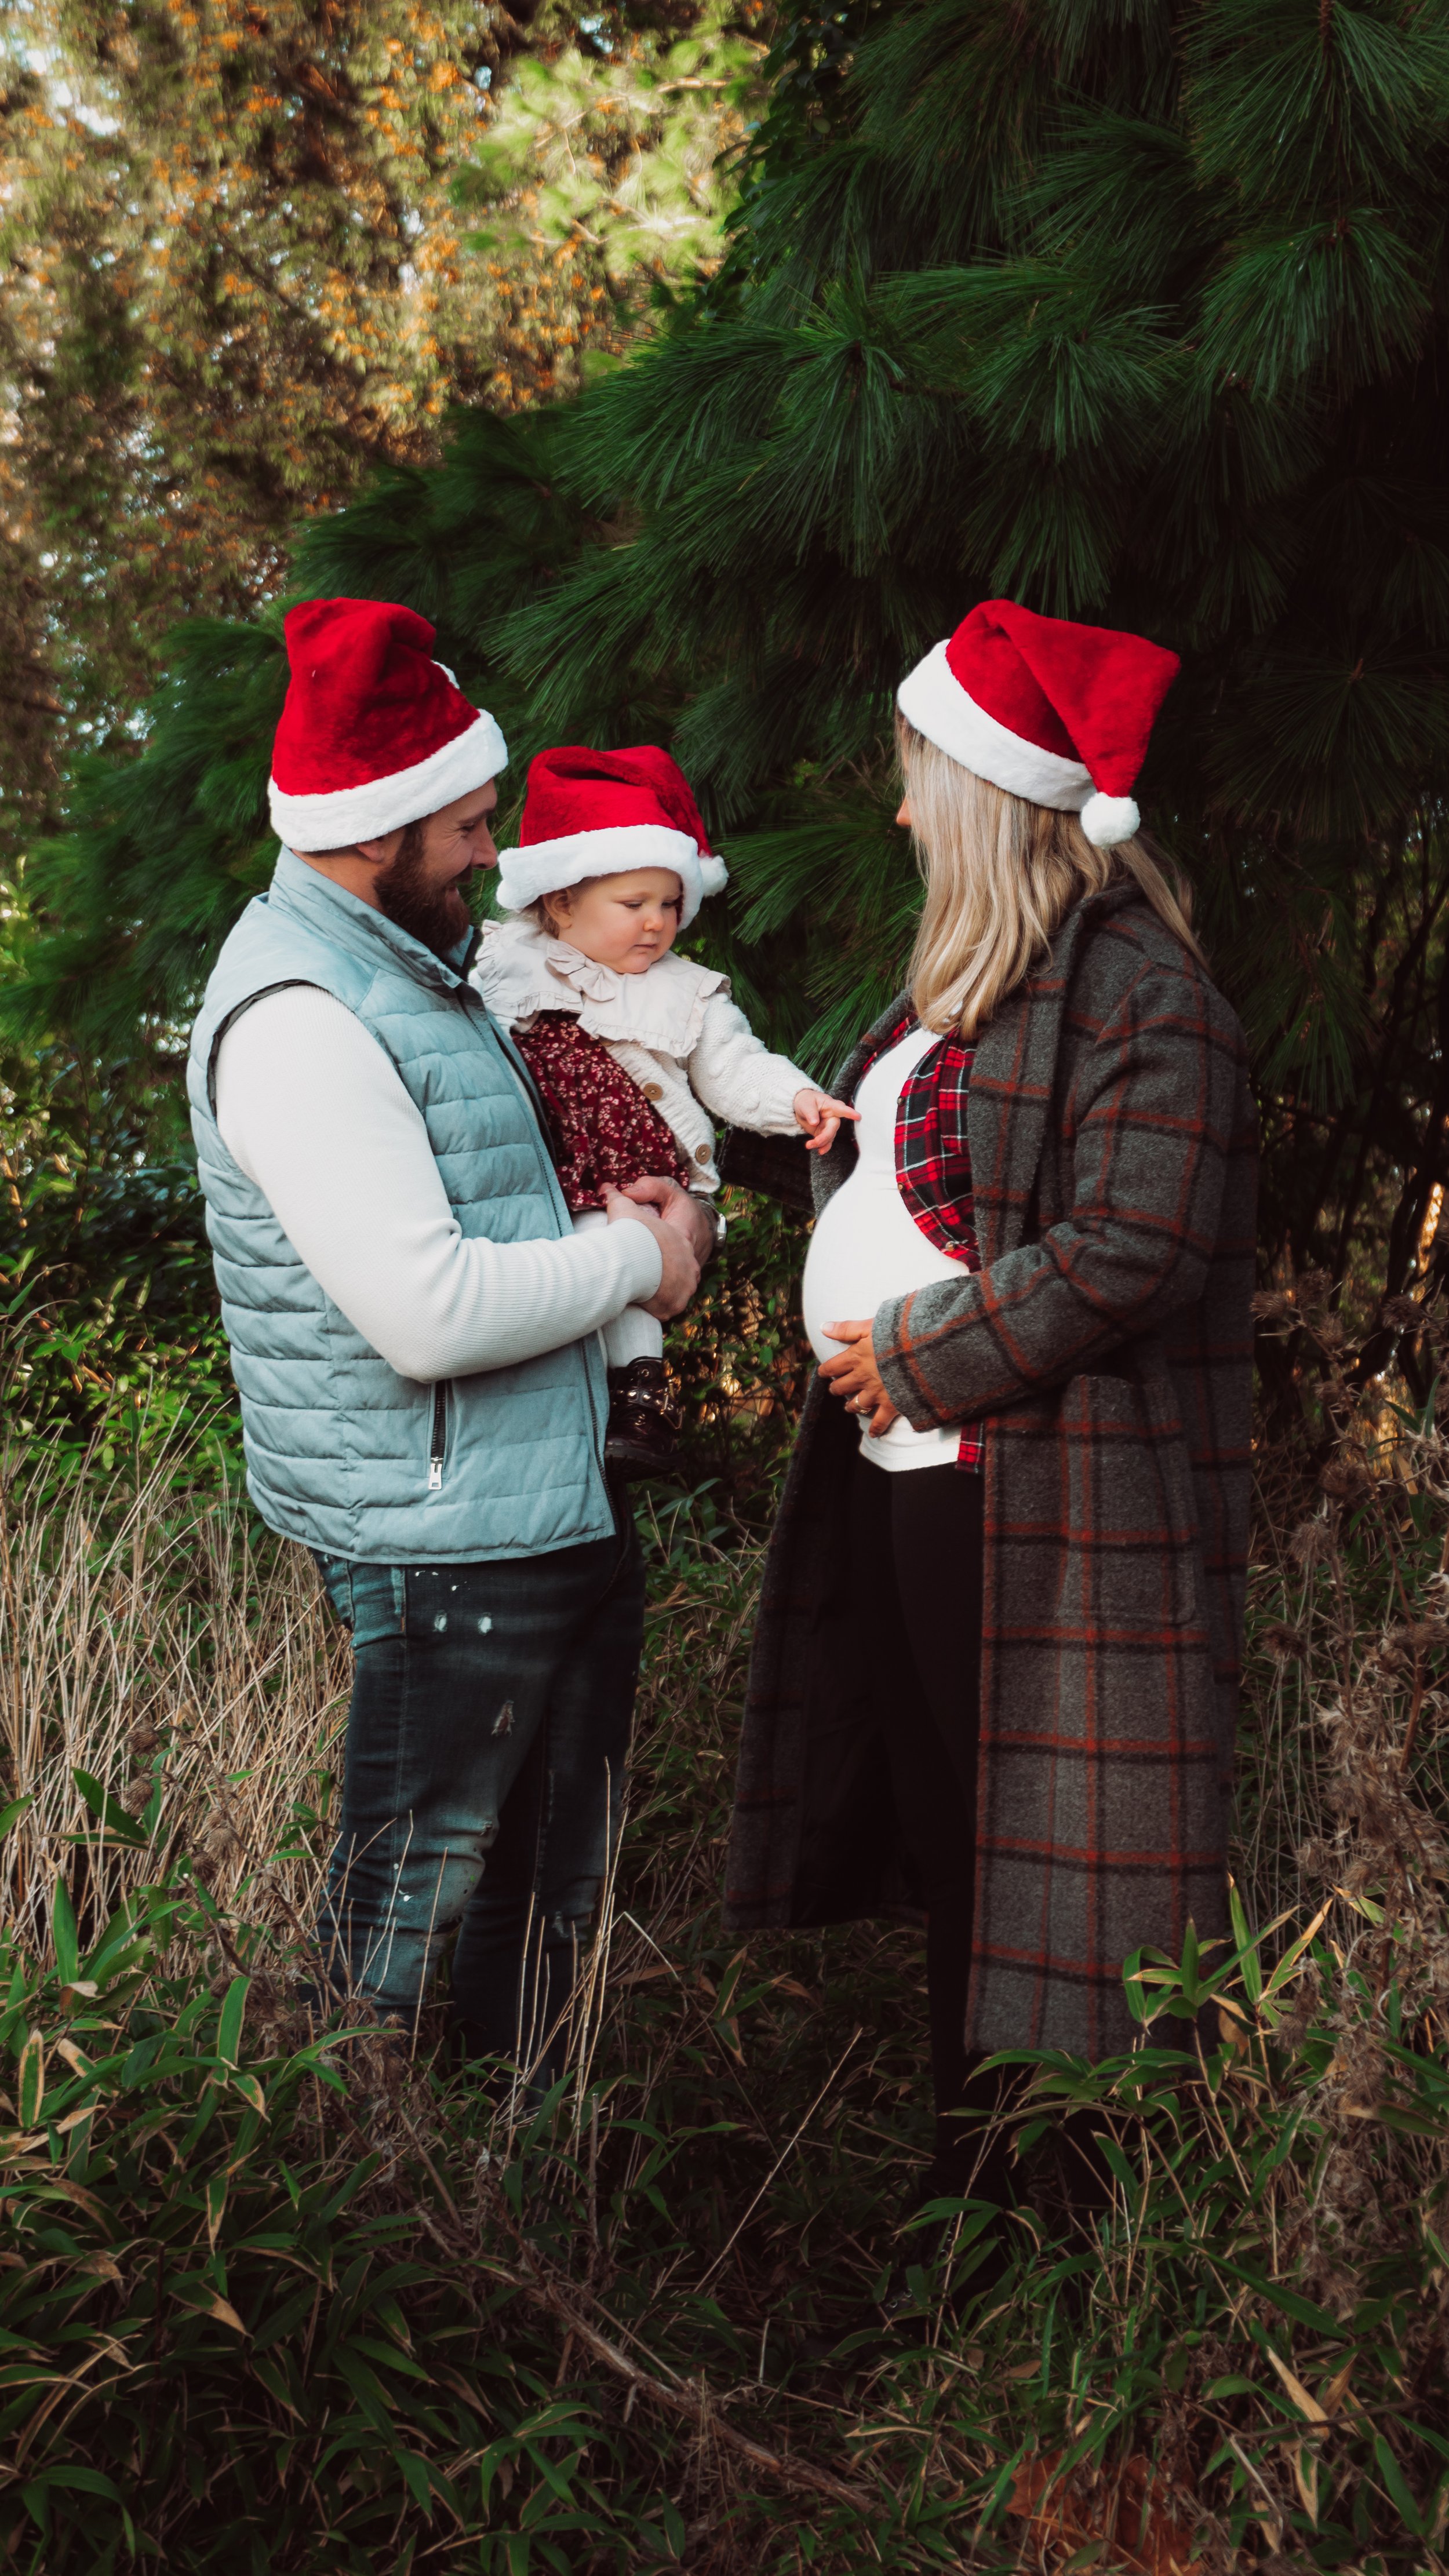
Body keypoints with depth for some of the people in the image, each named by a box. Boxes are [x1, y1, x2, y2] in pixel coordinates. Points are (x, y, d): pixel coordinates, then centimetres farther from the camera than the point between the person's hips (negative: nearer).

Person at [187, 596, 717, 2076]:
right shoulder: (295, 1014, -21)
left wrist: (598, 1221, 6)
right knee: (408, 1923, 3)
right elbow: (426, 1314, -27)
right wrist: (635, 1261, -12)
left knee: (550, 1896, 21)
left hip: (554, 1506, 11)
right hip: (446, 1544, -11)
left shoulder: (404, 967, 13)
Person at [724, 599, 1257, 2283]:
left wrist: (915, 1353, -14)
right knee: (931, 1816, 17)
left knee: (1013, 1846, 1)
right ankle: (963, 2156, 33)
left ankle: (1018, 2181, 18)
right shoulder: (968, 976, 16)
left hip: (1037, 1497, -10)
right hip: (904, 1467, 10)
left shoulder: (1140, 992, -15)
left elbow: (1126, 1255, -22)